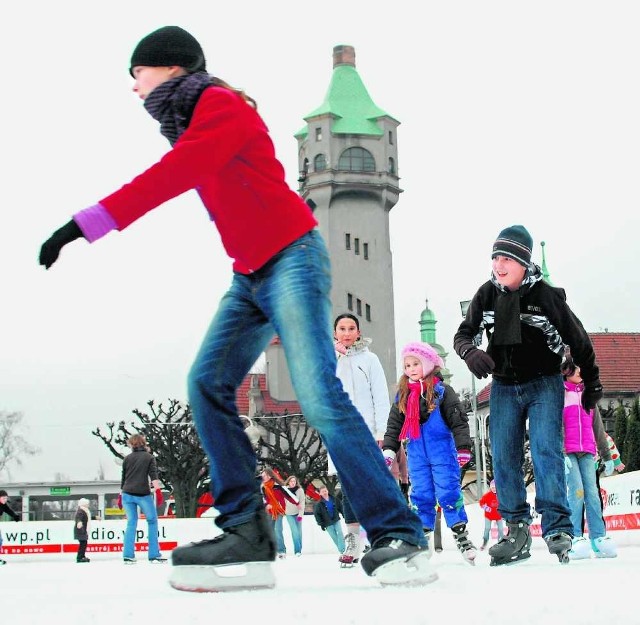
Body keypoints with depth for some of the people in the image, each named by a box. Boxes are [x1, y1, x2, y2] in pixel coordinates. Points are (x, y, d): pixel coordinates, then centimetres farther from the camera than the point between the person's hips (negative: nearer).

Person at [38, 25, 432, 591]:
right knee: (208, 384, -6)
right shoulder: (191, 123, 20)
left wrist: (89, 223, -25)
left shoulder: (220, 105, -8)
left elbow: (171, 177, -21)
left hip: (291, 259, -9)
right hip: (250, 275, 9)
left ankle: (398, 537, -13)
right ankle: (247, 534, -9)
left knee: (319, 397, -18)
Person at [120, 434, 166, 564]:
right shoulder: (149, 457, 5)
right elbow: (153, 475, -8)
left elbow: (123, 479, 16)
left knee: (131, 523, 9)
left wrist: (121, 494, 24)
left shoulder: (127, 458, 12)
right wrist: (158, 490, -15)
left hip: (127, 494, 3)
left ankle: (128, 555, 1)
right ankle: (154, 555, 2)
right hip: (143, 494, -3)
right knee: (152, 521, 7)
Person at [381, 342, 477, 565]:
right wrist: (388, 450, 6)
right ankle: (423, 536, 10)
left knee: (448, 492, -6)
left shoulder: (442, 391, -3)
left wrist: (463, 447, -12)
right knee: (421, 495, 5)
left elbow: (458, 421, -6)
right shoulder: (402, 395, 11)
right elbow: (394, 425, 15)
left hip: (442, 450, -4)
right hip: (416, 454, 4)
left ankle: (461, 534, 0)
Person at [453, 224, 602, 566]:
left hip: (544, 384, -4)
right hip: (503, 386, 4)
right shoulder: (486, 294, -7)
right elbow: (463, 333, -1)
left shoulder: (547, 296, -16)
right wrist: (470, 352, -25)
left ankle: (557, 528, -17)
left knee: (546, 449, -17)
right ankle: (517, 529, 3)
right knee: (504, 457, -2)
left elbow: (578, 339, -5)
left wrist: (592, 383, 4)